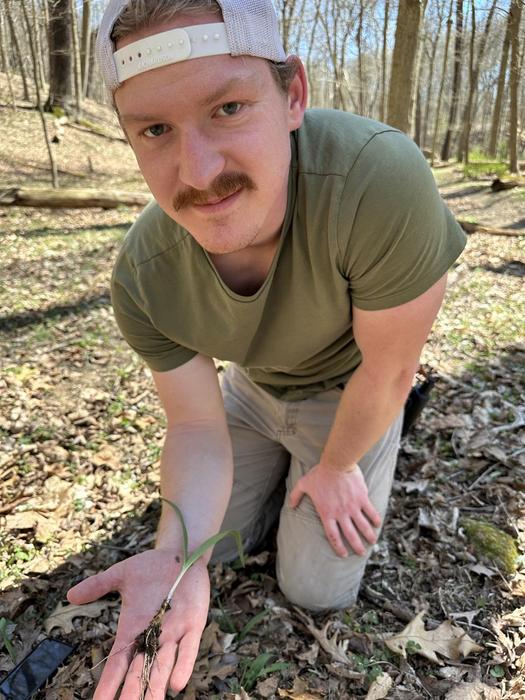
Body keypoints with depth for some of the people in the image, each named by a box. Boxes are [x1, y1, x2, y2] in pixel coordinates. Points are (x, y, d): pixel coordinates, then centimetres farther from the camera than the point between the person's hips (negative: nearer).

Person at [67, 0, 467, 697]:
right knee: (216, 540, 16)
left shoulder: (380, 178, -42)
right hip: (254, 389, 3)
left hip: (349, 393, -3)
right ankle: (286, 461, 38)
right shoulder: (141, 279, -28)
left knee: (317, 589, 8)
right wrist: (178, 555, -34)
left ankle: (359, 466, 32)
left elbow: (388, 369, -27)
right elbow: (196, 426, -16)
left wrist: (336, 467, -9)